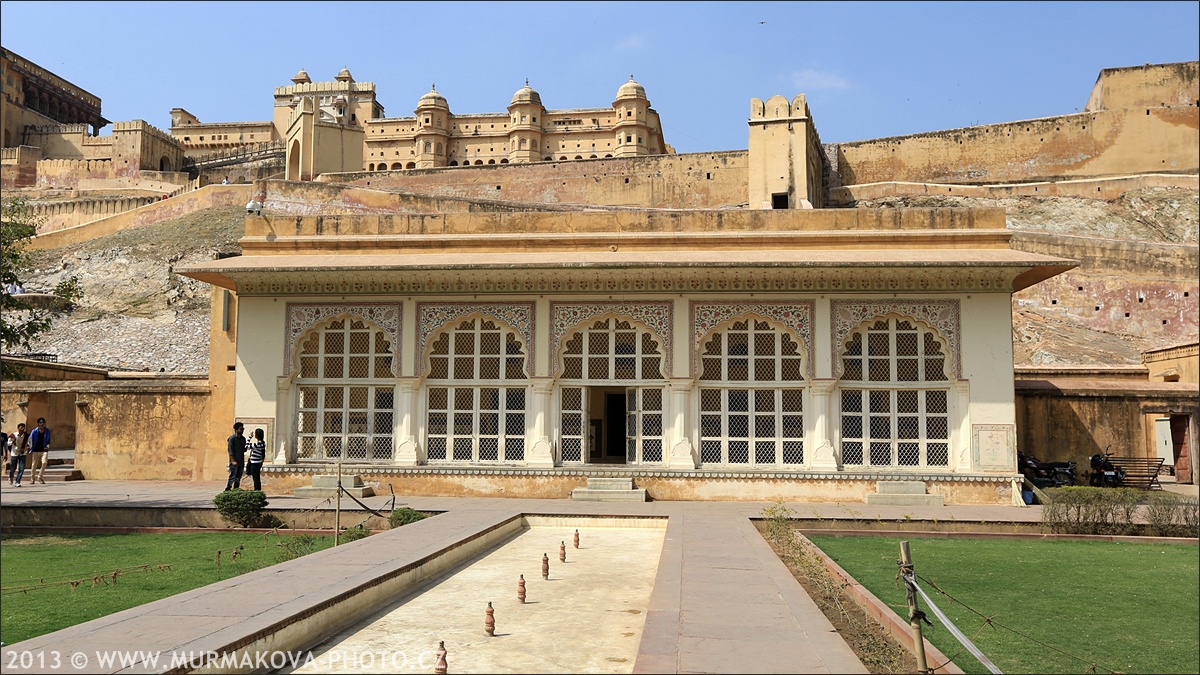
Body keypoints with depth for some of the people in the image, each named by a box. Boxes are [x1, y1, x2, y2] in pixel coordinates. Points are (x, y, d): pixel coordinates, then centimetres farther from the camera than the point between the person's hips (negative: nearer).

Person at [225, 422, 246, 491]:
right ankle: (227, 490, -4)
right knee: (233, 477, -9)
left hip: (241, 462, 7)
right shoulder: (232, 438, -9)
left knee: (238, 477, 8)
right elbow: (230, 451, -12)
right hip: (234, 462, -7)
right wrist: (233, 461, -18)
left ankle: (236, 490, 14)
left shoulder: (243, 439, 12)